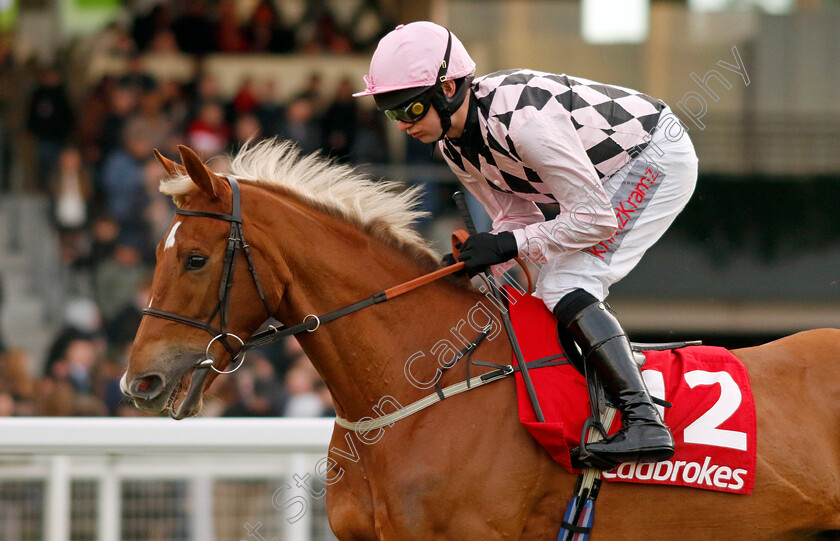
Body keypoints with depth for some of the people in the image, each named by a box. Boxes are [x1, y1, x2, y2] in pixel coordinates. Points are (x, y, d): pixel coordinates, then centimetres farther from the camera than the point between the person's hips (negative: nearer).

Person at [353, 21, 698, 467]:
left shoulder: (521, 120, -34)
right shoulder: (454, 145, -5)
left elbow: (594, 220, -30)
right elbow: (518, 219, 4)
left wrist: (506, 246, -28)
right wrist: (470, 267, -12)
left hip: (661, 156, -10)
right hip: (615, 174, 10)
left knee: (567, 288, -21)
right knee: (552, 294, 9)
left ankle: (644, 422, -29)